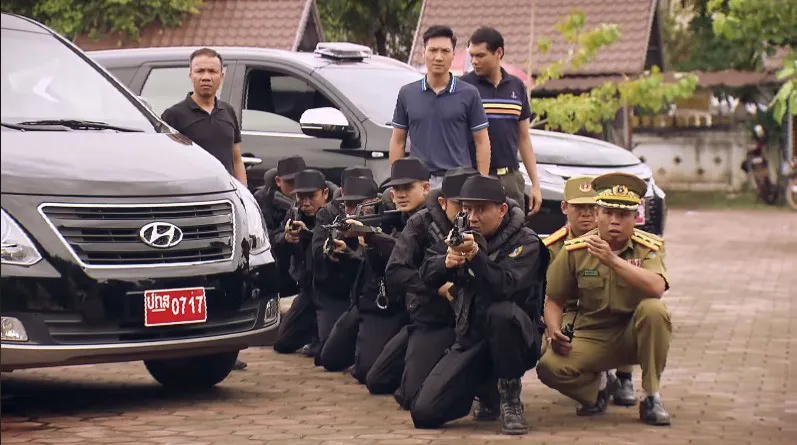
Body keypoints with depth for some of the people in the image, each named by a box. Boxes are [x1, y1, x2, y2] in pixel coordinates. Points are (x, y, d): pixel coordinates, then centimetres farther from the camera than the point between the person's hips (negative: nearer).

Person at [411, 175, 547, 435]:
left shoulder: (525, 242, -8)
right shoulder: (467, 237, 9)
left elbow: (506, 287, -26)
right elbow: (427, 275, 1)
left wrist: (476, 256, -39)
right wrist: (446, 262, -22)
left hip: (514, 340, -5)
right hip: (470, 339, 5)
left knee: (501, 312, -41)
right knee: (424, 414, -10)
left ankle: (510, 397, -18)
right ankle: (486, 390, 22)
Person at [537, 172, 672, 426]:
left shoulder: (648, 248, -9)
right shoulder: (575, 251, -4)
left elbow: (657, 288, -30)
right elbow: (554, 300, 3)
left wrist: (612, 260, -35)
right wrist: (554, 333, -16)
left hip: (633, 337, -1)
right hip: (591, 338, 1)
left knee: (653, 309, -34)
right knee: (549, 366, -27)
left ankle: (651, 398, -17)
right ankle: (597, 387, 10)